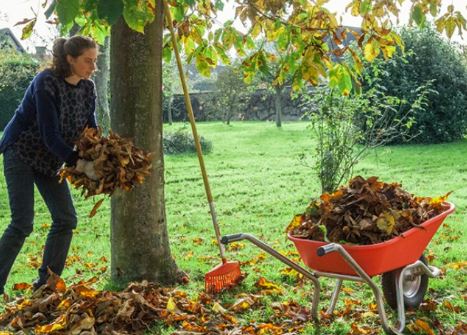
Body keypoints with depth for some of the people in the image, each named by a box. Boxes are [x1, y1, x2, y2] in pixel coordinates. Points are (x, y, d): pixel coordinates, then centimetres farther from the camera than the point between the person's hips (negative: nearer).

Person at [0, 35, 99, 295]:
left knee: (66, 219, 0)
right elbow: (50, 136, -28)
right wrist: (81, 165, -35)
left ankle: (46, 283, 11)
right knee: (22, 223, -12)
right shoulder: (46, 83, -25)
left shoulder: (87, 88, -4)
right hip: (22, 154, -7)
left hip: (50, 160, 7)